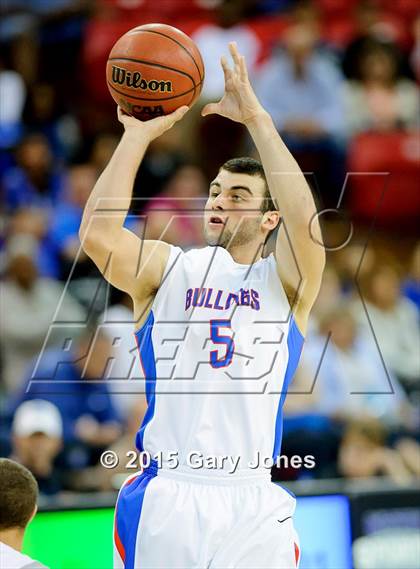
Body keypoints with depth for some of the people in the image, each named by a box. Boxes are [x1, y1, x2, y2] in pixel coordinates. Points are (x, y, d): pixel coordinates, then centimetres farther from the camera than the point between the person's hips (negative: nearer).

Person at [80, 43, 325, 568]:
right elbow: (97, 234, -8)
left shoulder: (284, 283, 9)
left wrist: (256, 119, -14)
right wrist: (139, 135, -7)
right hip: (161, 501, 0)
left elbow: (306, 225, -13)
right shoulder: (166, 268, 11)